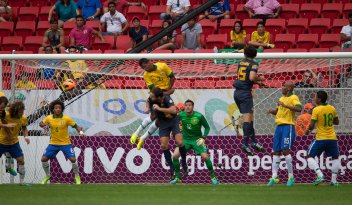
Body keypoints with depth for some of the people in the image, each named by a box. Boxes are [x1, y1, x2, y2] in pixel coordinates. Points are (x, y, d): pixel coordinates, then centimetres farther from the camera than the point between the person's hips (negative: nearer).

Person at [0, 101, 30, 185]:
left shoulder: (23, 118, -9)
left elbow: (24, 128, 9)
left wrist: (26, 136, -7)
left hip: (14, 143, 3)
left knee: (21, 160, -8)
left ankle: (22, 181, 1)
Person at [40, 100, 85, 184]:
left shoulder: (66, 119, -13)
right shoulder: (49, 118, -6)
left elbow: (76, 126, -7)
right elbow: (41, 124, 9)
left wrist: (80, 131, -27)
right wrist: (44, 125, -15)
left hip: (65, 143, -3)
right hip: (53, 143, 3)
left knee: (73, 159, -15)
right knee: (44, 159, -4)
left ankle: (77, 177, 7)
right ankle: (47, 176, 20)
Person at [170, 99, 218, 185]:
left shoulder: (199, 116, -15)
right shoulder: (181, 115, -8)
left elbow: (207, 127, -3)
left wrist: (203, 137, -16)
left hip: (197, 139, -3)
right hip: (185, 139, 3)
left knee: (205, 157, -20)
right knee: (175, 155, -16)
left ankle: (213, 177, 2)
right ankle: (178, 177, 1)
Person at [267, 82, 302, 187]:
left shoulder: (293, 98, -5)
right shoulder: (282, 98, 20)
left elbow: (299, 108, -22)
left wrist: (285, 105, -25)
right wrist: (272, 111, 9)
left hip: (288, 126, -8)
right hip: (279, 126, 8)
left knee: (285, 150, -14)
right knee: (276, 152, 4)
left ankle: (291, 177, -7)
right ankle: (274, 177, 5)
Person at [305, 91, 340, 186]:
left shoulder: (316, 110, -11)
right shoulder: (332, 109, 3)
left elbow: (312, 125, -12)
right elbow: (336, 122, 15)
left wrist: (308, 130, 8)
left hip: (320, 138, -4)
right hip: (332, 138, 4)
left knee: (310, 156, 6)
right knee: (335, 157, 21)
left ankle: (320, 175, -12)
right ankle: (334, 180, 13)